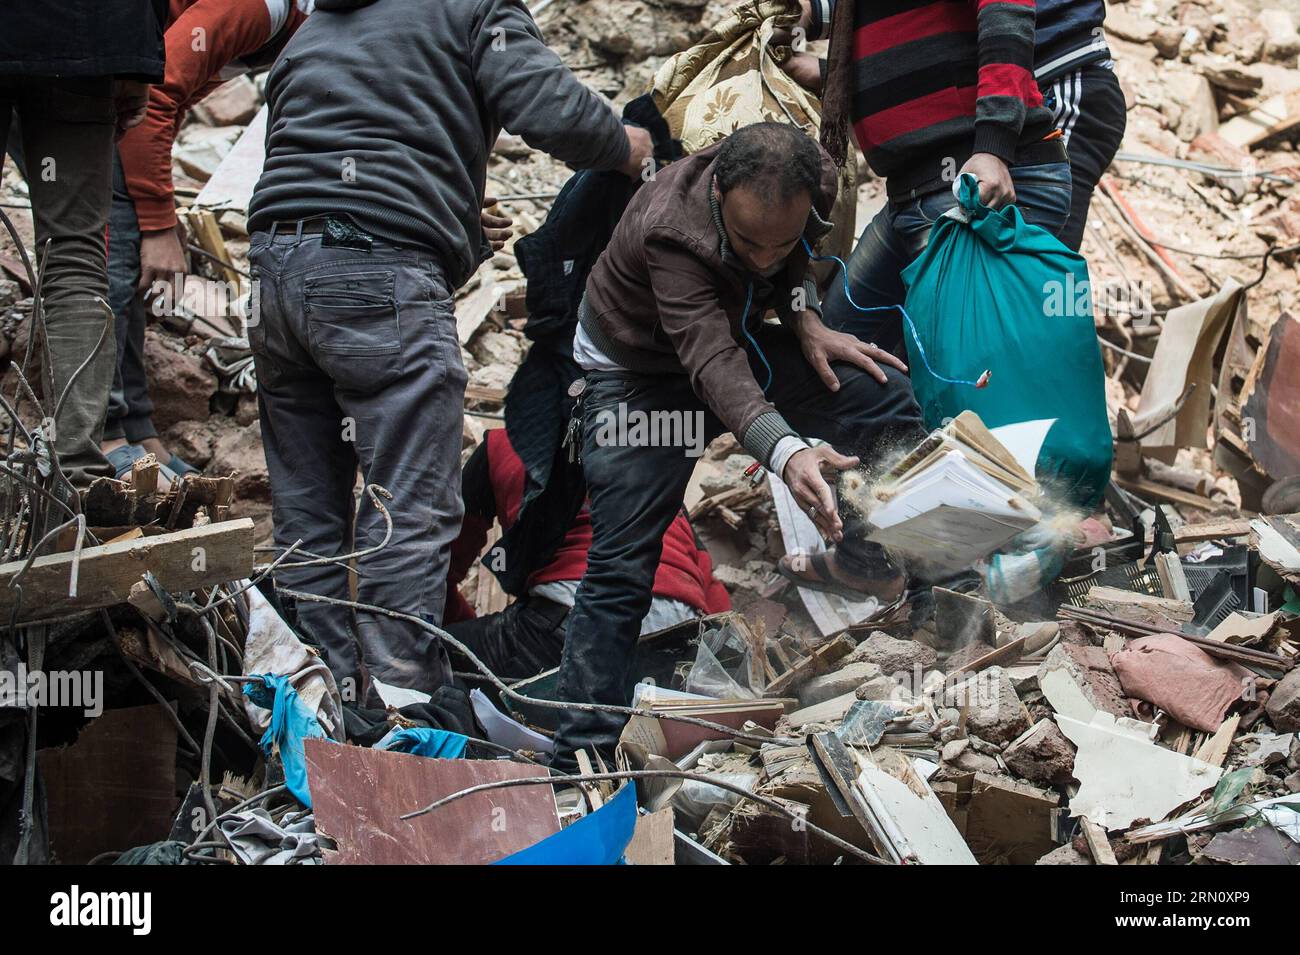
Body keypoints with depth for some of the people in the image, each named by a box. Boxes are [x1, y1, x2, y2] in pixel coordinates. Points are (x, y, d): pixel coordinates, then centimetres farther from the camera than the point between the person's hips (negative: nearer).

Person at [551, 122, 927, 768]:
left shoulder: (811, 183, -23)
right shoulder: (669, 230, -41)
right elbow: (714, 365, -52)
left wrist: (805, 322, -14)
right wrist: (786, 453, -67)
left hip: (740, 334, 5)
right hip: (639, 368, -5)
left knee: (885, 399, -9)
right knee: (621, 566, -13)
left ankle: (859, 562, 13)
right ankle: (583, 758, -9)